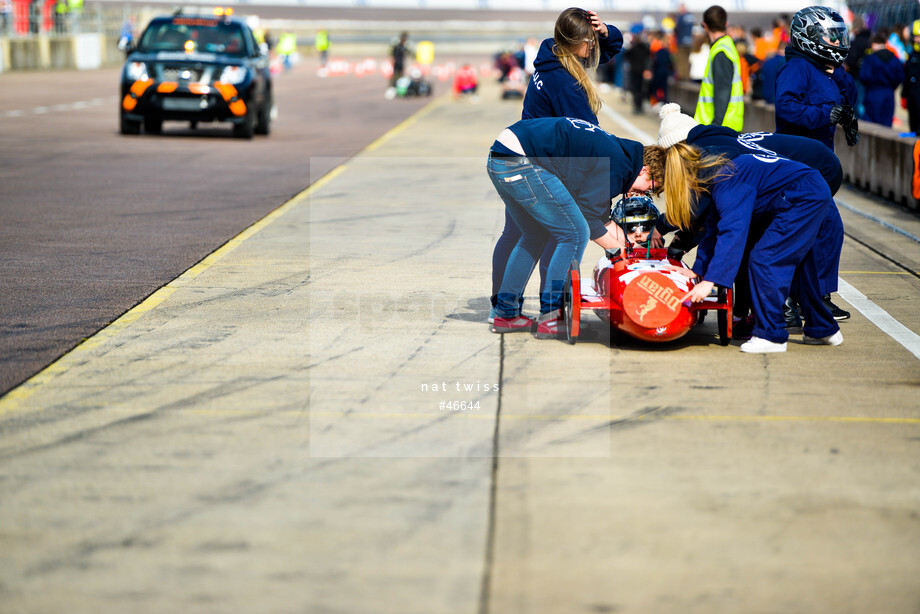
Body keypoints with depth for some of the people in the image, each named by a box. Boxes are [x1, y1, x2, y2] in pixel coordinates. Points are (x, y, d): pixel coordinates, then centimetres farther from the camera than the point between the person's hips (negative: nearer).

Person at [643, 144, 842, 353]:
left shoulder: (726, 181, -24)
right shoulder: (712, 176, 6)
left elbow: (733, 232, -32)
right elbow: (714, 229, 14)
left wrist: (710, 281, -35)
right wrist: (698, 271, 15)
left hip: (805, 198, -11)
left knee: (764, 260, -11)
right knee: (796, 264, 20)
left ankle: (771, 336, -4)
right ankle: (823, 331, 32)